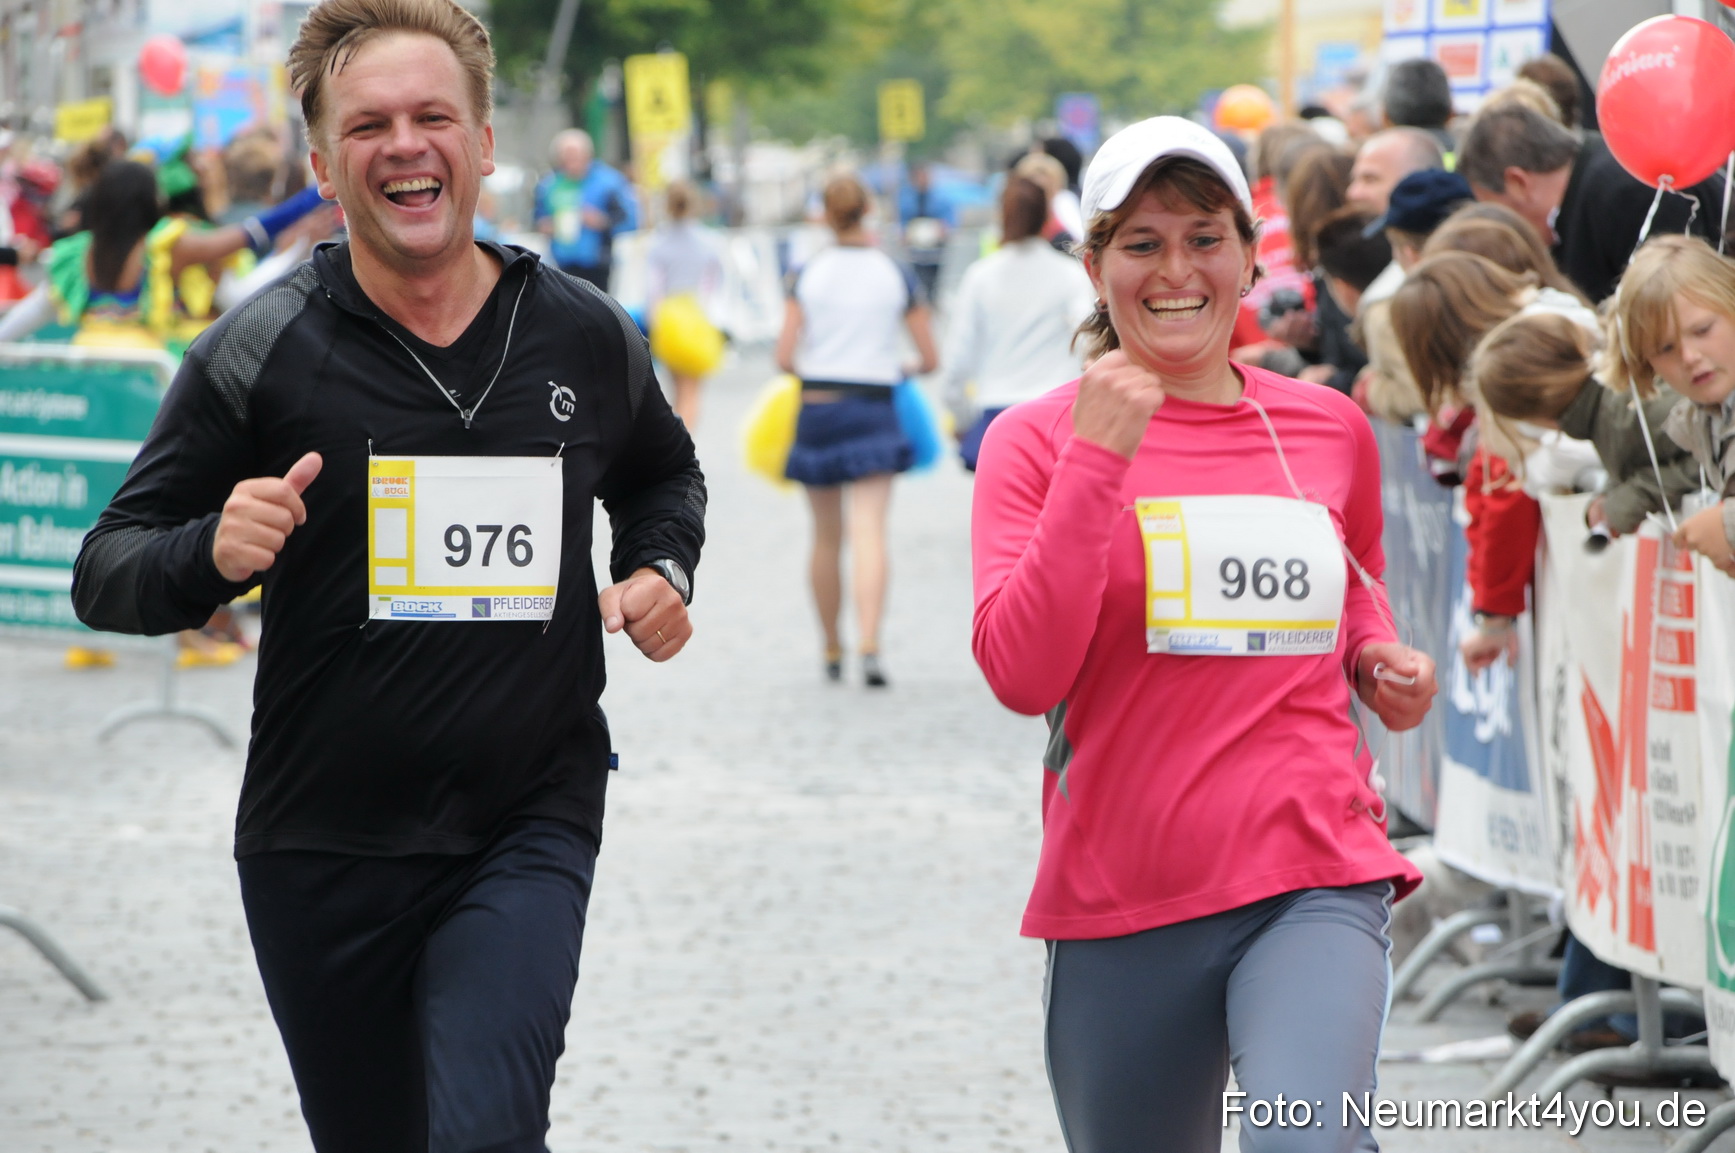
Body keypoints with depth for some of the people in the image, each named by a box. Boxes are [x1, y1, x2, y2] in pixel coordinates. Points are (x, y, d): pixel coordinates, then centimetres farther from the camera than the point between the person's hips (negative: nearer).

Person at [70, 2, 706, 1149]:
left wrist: (662, 570, 4)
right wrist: (215, 552, -23)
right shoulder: (259, 353, -5)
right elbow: (107, 574, -2)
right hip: (321, 849, 0)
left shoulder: (588, 338, 3)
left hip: (531, 829, 0)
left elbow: (664, 473, 26)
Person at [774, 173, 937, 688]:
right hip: (874, 410, -1)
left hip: (816, 408, 1)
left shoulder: (807, 275, -1)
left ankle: (832, 649, 25)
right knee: (869, 530, -9)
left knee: (826, 537, 14)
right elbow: (930, 359, 1)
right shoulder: (897, 275, -1)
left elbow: (784, 357, -5)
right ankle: (869, 644, -27)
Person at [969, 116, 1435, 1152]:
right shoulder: (1040, 439, 0)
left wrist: (1381, 661, 7)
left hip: (1315, 882, 0)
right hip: (1124, 902, 0)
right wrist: (1097, 459, -16)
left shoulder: (1330, 431, 9)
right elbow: (1022, 675, -13)